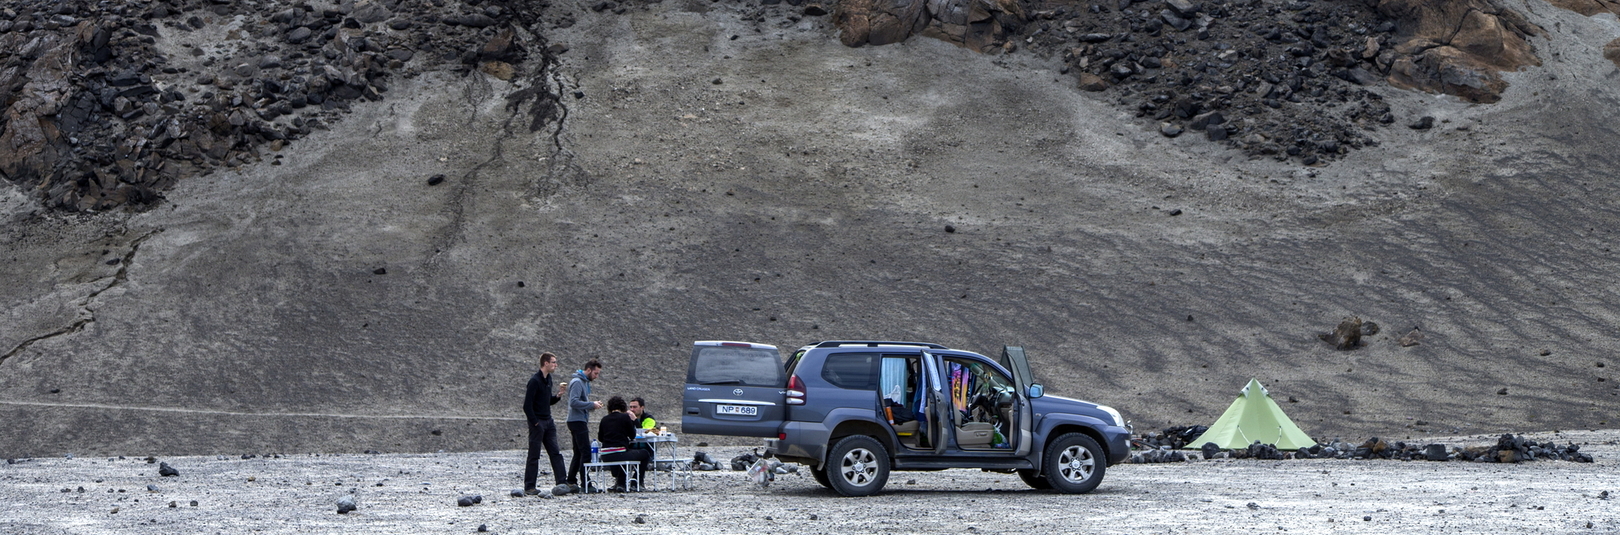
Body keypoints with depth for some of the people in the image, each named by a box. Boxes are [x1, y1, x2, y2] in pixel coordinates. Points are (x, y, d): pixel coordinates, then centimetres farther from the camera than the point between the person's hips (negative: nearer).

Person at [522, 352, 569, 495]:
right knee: (534, 455, -3)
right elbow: (527, 405, -17)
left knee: (556, 453, 5)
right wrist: (535, 423, -17)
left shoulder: (548, 379, 11)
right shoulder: (535, 381, -15)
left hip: (548, 422, 8)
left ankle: (562, 483, 7)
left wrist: (558, 395, 3)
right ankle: (529, 487, 3)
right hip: (537, 423, -8)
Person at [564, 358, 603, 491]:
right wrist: (592, 404, -19)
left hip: (580, 421, 10)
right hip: (577, 421, -10)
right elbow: (574, 402, -23)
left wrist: (593, 405, 6)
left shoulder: (584, 382, 17)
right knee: (586, 452, -11)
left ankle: (571, 482, 14)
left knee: (579, 453, 11)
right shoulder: (577, 382, -14)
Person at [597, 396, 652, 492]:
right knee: (645, 454, 18)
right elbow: (632, 436, 5)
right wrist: (632, 421, 17)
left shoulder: (604, 419, 8)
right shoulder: (625, 417, -4)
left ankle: (619, 483, 30)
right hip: (619, 454, -5)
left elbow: (600, 438, 18)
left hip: (605, 457, 5)